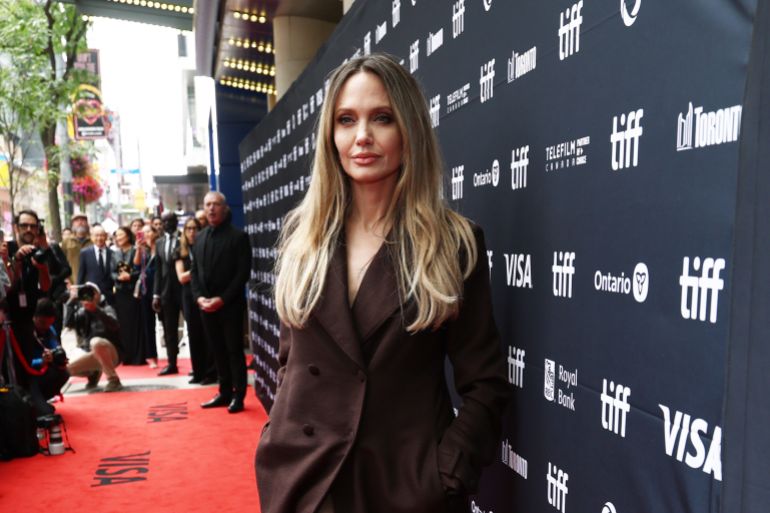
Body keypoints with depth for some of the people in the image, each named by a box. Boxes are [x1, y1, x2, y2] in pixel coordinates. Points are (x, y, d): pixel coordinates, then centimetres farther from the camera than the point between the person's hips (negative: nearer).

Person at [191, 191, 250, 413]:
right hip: (207, 305, 5)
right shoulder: (199, 238, 14)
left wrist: (222, 299, -16)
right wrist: (199, 296, -4)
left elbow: (243, 272, -11)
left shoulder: (238, 236, -5)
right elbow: (194, 271, 13)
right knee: (218, 351, 10)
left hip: (230, 305, -5)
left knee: (234, 350, 1)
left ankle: (238, 396, 10)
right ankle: (225, 392, 21)